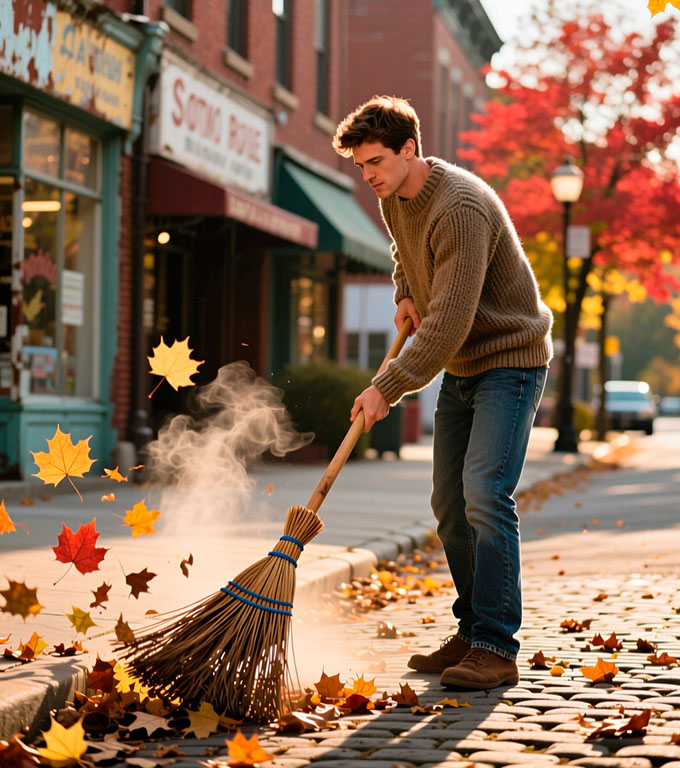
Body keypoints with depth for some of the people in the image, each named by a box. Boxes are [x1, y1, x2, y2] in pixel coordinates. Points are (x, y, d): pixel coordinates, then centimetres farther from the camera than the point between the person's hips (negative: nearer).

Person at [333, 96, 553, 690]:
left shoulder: (460, 207, -26)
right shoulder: (393, 199, 3)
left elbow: (450, 319, -30)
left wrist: (388, 388, -29)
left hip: (510, 358, -9)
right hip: (461, 367, 9)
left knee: (485, 495, -20)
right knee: (449, 505, 8)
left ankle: (496, 648, -17)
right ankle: (472, 633, 17)